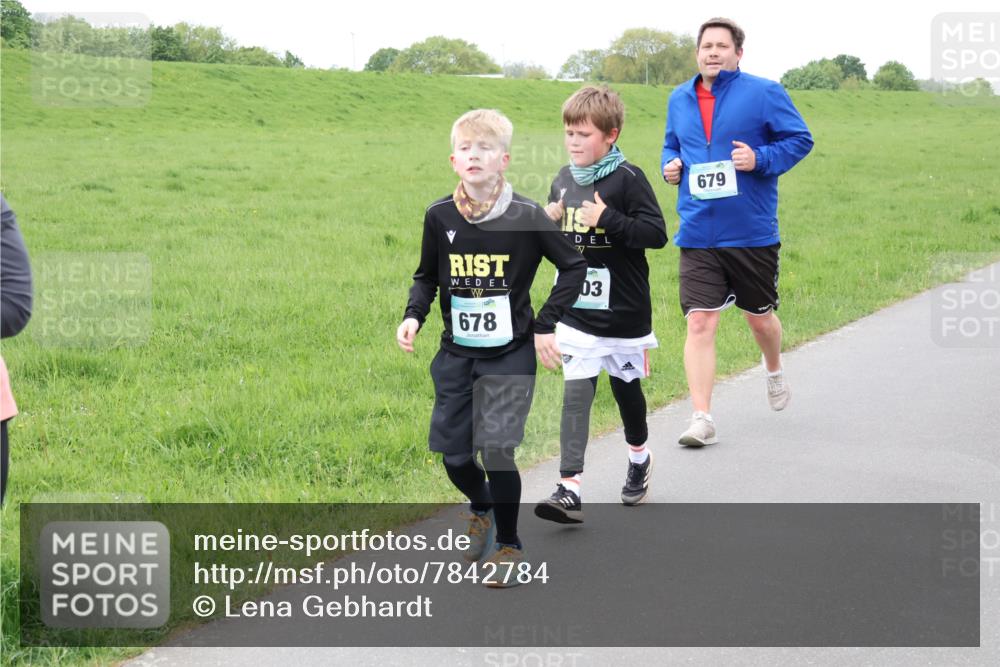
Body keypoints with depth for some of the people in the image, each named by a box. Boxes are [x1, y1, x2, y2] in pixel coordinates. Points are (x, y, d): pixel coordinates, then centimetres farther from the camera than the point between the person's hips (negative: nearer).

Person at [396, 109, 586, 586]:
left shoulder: (525, 217, -13)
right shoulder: (440, 217, -4)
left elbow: (573, 267, -2)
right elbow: (427, 276, 12)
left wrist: (546, 325, -6)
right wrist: (414, 316, -5)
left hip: (510, 355, -4)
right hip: (456, 355, 4)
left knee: (496, 450, -12)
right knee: (452, 452, 7)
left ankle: (510, 545, 9)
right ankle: (482, 510, 41)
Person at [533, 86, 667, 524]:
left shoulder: (627, 179, -12)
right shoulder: (564, 179, 6)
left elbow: (656, 234, -18)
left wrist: (608, 220, -27)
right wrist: (547, 223, -3)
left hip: (623, 313, -3)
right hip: (576, 314, 3)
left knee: (625, 385, 16)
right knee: (575, 394, -7)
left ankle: (639, 456, 43)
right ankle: (570, 489, -13)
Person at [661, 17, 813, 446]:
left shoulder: (764, 93, -5)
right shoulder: (680, 99, 9)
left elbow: (800, 139, -3)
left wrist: (761, 159, -19)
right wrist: (670, 165, 2)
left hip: (753, 234, -2)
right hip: (697, 235, 2)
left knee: (759, 317, 15)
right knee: (699, 323, -8)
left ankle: (774, 372, 49)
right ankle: (702, 419, -6)